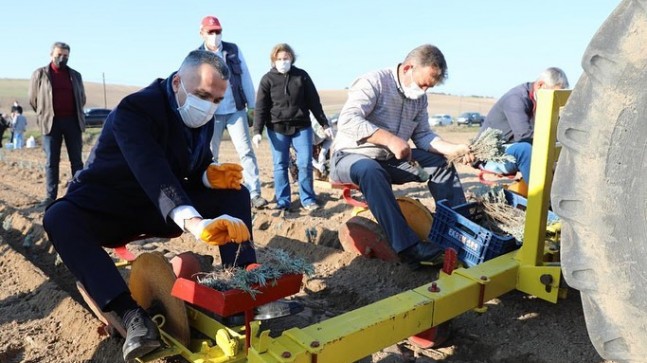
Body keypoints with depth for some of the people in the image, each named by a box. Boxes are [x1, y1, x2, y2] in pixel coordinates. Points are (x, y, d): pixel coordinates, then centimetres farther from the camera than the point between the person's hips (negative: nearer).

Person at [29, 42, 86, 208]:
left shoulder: (76, 75, 11)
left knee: (76, 160, 3)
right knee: (51, 161, -1)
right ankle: (50, 196, 3)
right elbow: (33, 99, 10)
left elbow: (82, 99, 20)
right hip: (51, 122, -2)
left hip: (73, 121, 2)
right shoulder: (40, 74, 5)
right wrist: (44, 115, 15)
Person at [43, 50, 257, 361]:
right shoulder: (136, 109, -26)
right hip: (108, 208, -5)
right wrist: (194, 221, -59)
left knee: (235, 193, -10)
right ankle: (132, 315, -43)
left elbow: (195, 169, 7)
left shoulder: (203, 118, -3)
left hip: (165, 209, 5)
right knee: (58, 218, -35)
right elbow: (152, 171, -43)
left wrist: (211, 175, -19)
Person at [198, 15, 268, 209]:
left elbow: (245, 77, 4)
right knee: (210, 156, 7)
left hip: (236, 110, 0)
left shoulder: (233, 50, 2)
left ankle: (255, 194, -2)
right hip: (210, 113, 0)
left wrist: (252, 104, 2)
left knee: (246, 151, -4)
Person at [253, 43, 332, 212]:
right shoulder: (267, 79, 1)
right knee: (280, 165, 3)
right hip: (277, 128, 0)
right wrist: (257, 131, -9)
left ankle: (308, 199, 12)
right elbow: (260, 107, 0)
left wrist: (324, 124, 5)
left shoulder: (302, 76, 3)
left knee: (305, 164, -1)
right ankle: (283, 202, 11)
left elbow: (314, 102, 7)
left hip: (302, 127, 1)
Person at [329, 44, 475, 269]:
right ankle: (408, 247, -45)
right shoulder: (374, 82, -17)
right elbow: (347, 120, -29)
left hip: (390, 160, 8)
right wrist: (390, 139, -38)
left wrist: (453, 149, -13)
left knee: (440, 164, -3)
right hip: (351, 156, -7)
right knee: (370, 170, -40)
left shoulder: (420, 98, 7)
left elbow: (422, 135, 6)